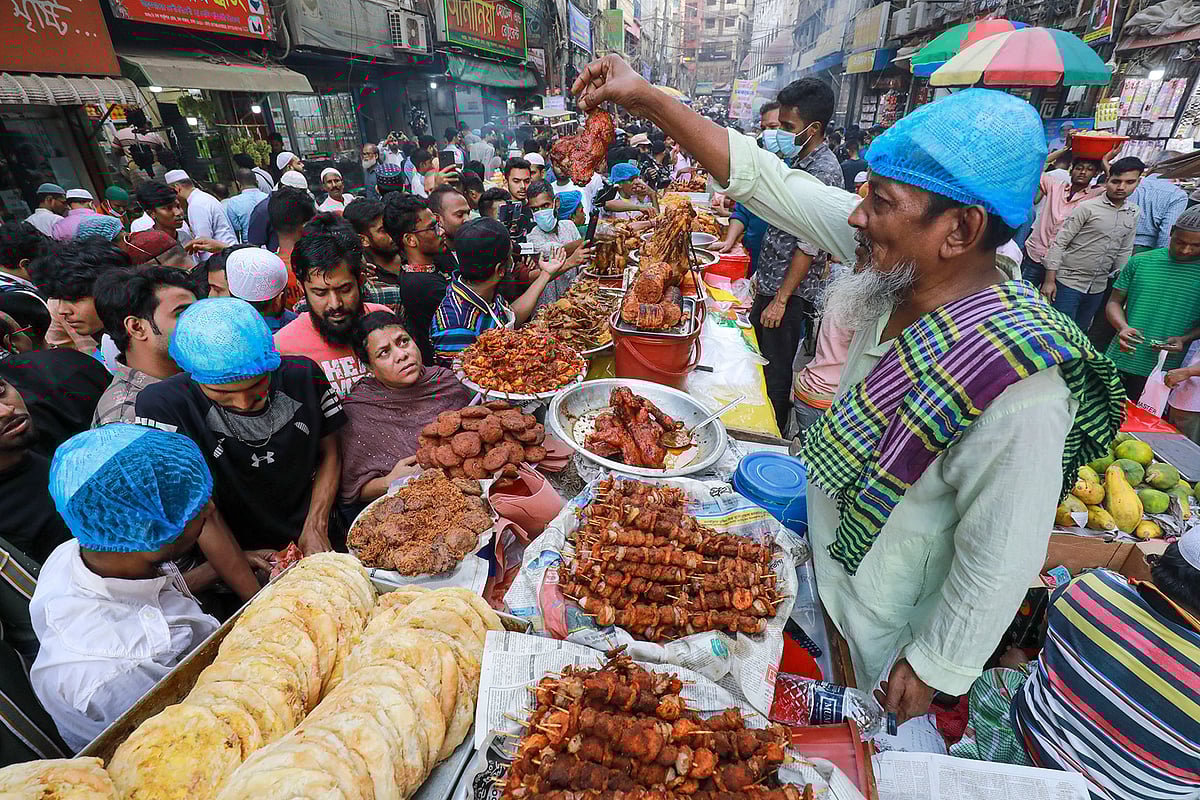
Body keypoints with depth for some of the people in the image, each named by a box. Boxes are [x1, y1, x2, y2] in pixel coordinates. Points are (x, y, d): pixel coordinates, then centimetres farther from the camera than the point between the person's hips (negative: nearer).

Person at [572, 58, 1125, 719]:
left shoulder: (1021, 392, -36)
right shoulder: (903, 264, -18)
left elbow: (1000, 564, -25)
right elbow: (768, 182, -16)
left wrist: (934, 668, -11)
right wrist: (648, 100, -18)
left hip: (888, 627, -6)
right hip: (827, 555, 6)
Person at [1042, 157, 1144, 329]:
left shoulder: (1134, 214, 9)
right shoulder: (1087, 207, -9)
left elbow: (1124, 251, 16)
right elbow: (1059, 243, -10)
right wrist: (1049, 280, -15)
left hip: (1098, 288, 6)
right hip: (1068, 282, -6)